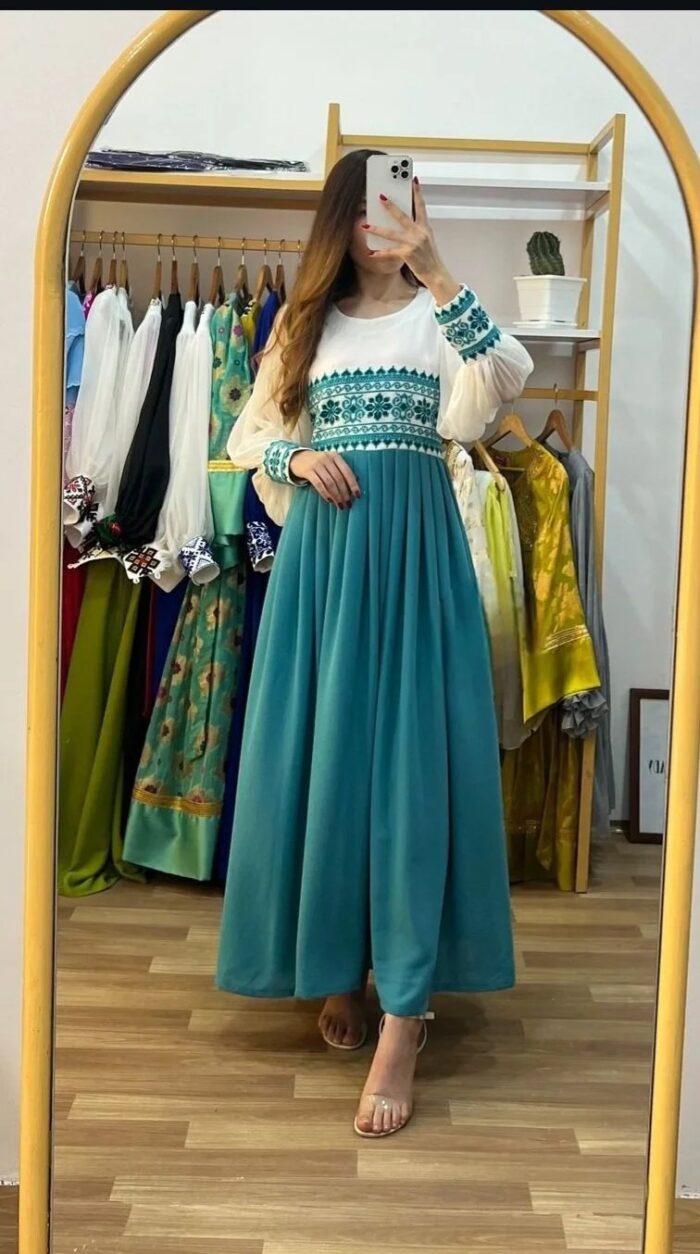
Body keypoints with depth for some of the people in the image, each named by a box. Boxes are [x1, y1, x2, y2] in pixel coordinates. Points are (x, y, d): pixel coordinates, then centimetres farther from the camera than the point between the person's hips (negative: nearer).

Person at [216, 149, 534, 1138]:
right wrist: (296, 458, -4)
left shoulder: (437, 315, 7)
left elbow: (506, 378, -15)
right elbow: (247, 436, 17)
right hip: (321, 546, 3)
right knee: (318, 751, 3)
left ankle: (402, 1019, -8)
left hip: (413, 545, -3)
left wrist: (434, 272, -23)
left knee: (408, 753, -9)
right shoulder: (308, 319, 15)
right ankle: (336, 965, 22)